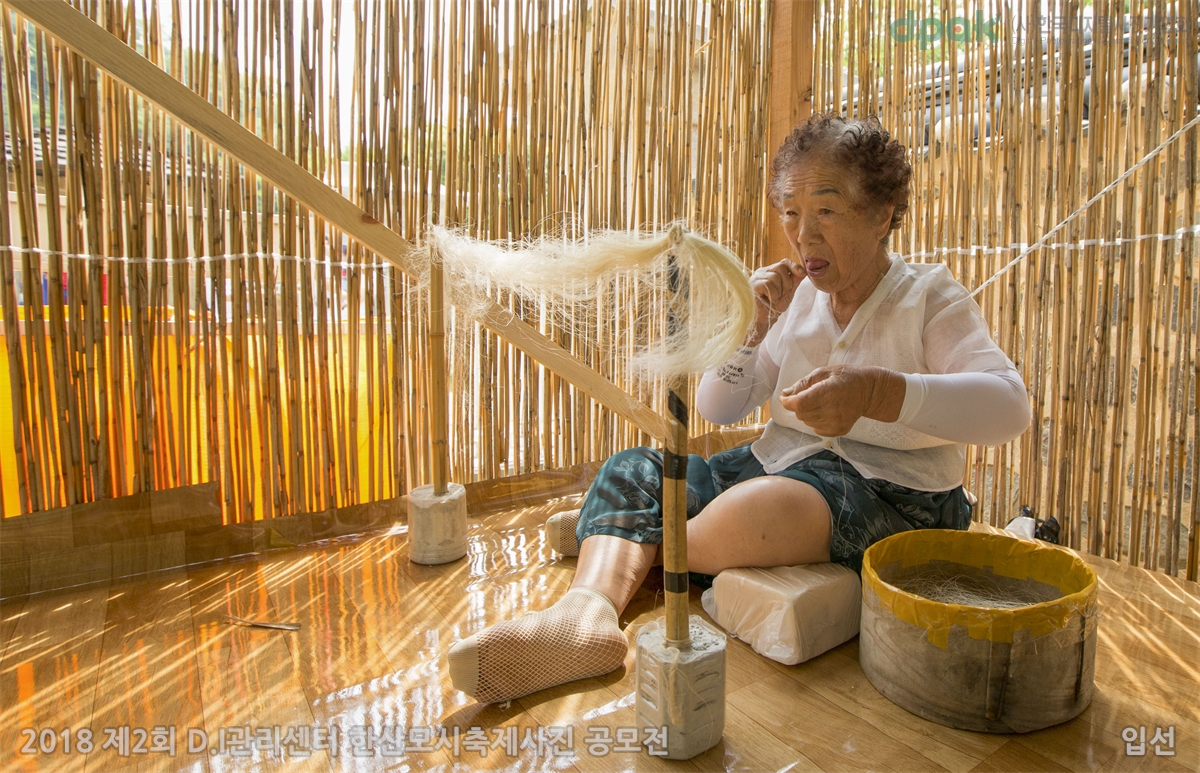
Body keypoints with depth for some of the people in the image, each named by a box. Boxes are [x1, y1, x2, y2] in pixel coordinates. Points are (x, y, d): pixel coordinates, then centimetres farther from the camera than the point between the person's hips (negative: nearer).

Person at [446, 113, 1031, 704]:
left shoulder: (929, 297, -4)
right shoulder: (796, 297, 10)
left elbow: (1007, 405, -21)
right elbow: (716, 409, 8)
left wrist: (878, 391, -37)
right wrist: (754, 328, -9)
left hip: (891, 492, -6)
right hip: (778, 462, 6)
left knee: (758, 507, -37)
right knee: (632, 470, -7)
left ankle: (630, 566, -9)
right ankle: (585, 612, -33)